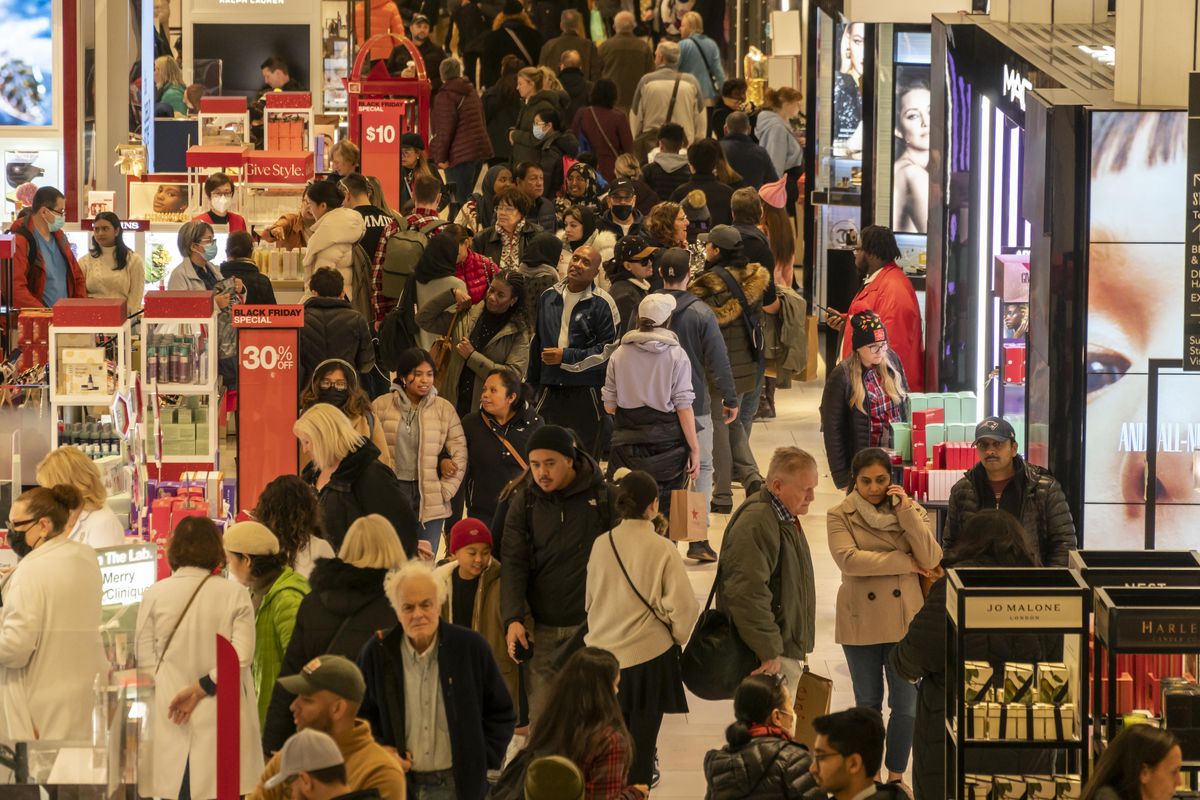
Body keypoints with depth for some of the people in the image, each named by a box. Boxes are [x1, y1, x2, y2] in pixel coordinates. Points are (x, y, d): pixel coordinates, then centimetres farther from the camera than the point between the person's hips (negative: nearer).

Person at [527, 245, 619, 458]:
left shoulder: (602, 303, -5)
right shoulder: (549, 296, 12)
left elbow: (609, 350, -9)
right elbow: (537, 343, 22)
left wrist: (566, 357, -12)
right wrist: (531, 383, 23)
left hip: (587, 393, -5)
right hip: (551, 390, 5)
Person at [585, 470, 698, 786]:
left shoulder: (602, 545, -3)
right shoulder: (662, 549, -14)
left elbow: (589, 599, 8)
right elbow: (683, 605, -16)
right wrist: (676, 637, 4)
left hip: (604, 653, 3)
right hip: (648, 655, -3)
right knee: (641, 741, 8)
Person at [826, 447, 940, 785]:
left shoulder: (913, 511, 3)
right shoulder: (840, 516, -3)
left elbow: (931, 559, -9)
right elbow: (848, 559, -19)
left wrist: (906, 512, -15)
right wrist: (905, 562, -15)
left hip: (904, 620, 1)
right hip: (861, 622, -1)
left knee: (905, 704, 3)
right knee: (868, 705, 11)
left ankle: (896, 775, 18)